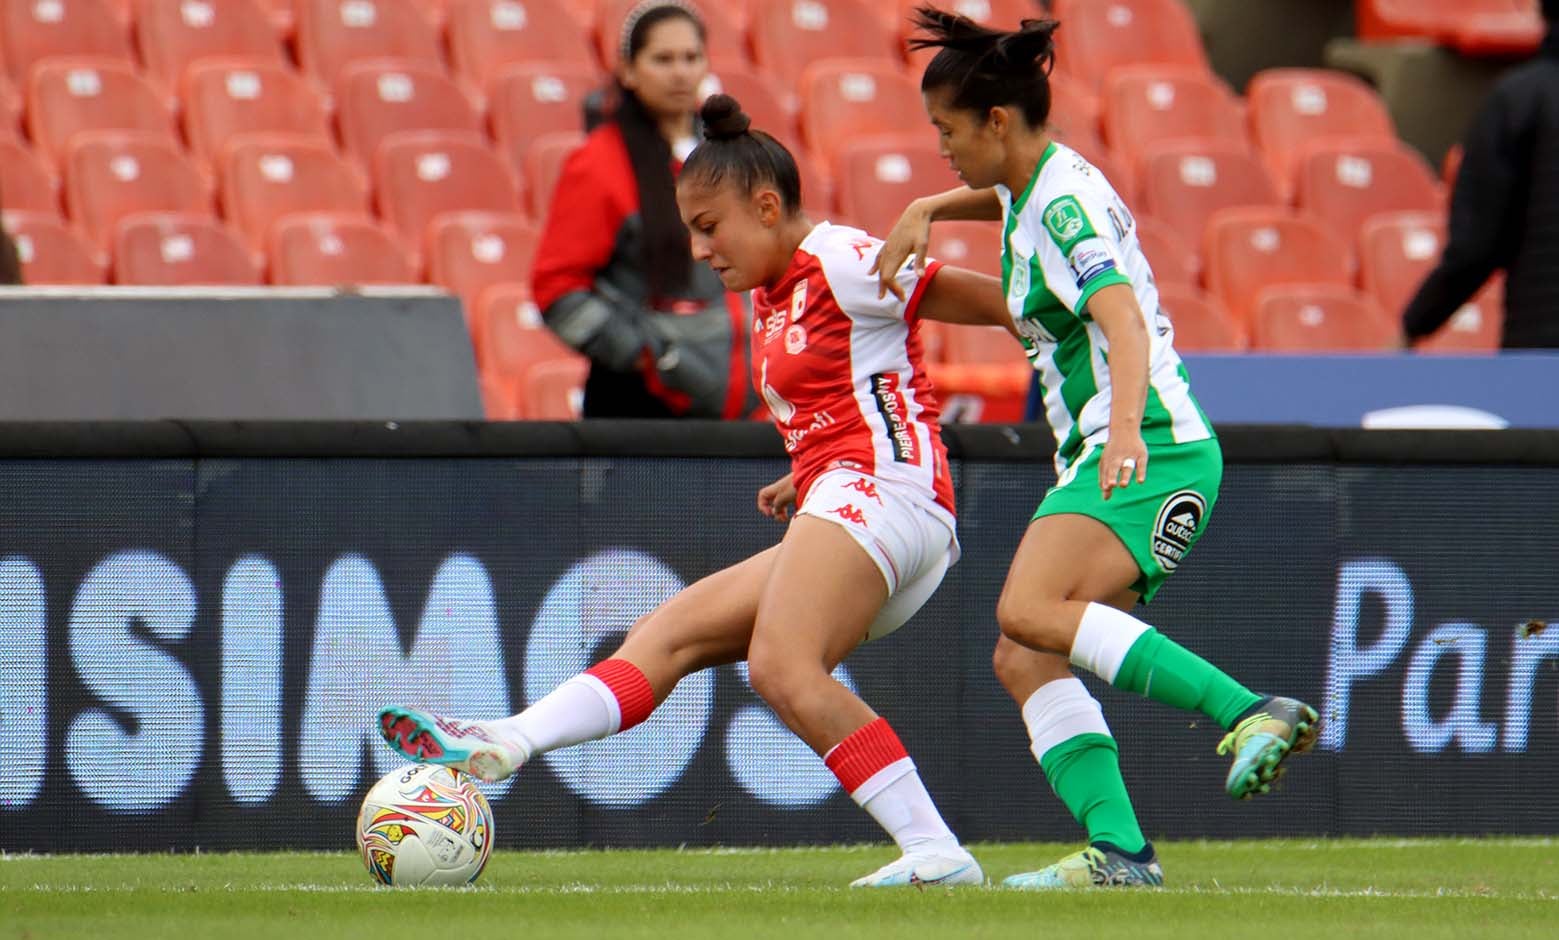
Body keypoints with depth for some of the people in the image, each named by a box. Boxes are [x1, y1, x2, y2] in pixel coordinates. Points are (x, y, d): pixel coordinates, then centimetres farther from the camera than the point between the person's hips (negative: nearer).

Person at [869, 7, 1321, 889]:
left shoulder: (1066, 203, -13)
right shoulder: (1029, 192, 16)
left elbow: (1125, 321, -28)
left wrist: (1125, 426, -45)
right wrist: (924, 212, 23)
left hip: (1154, 450, -10)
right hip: (1108, 458, 10)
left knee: (1028, 612, -29)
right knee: (1025, 661, -1)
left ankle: (1254, 712, -36)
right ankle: (1121, 850, -10)